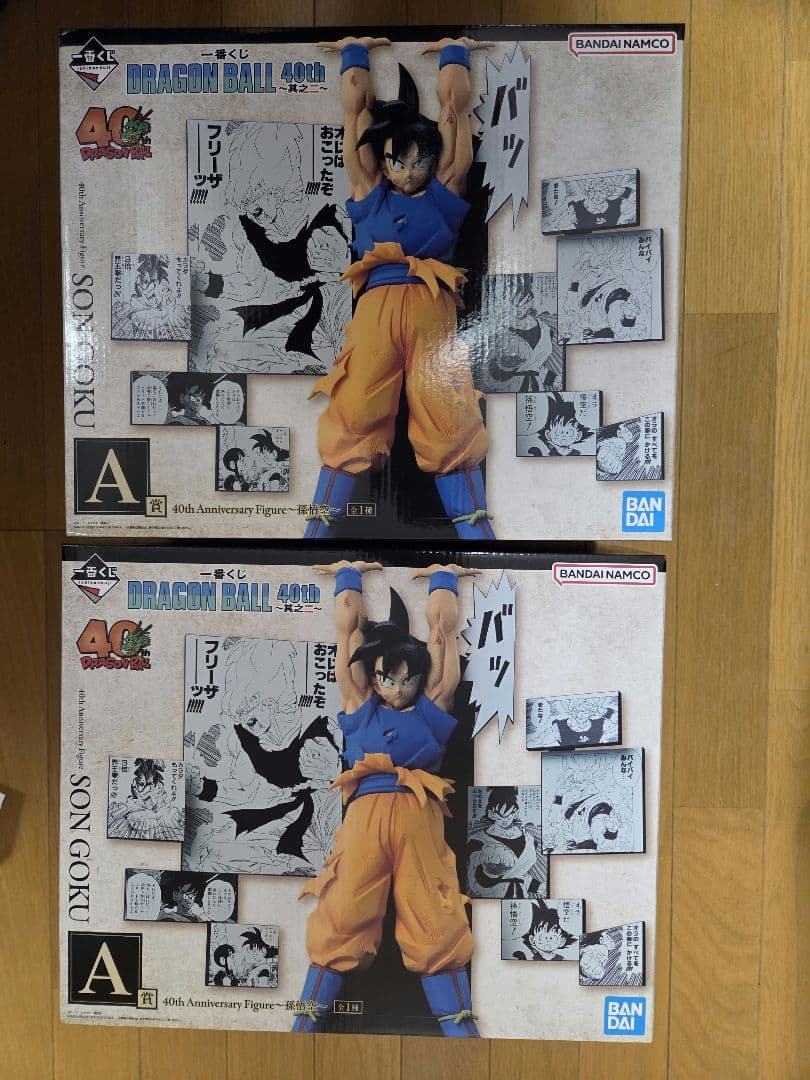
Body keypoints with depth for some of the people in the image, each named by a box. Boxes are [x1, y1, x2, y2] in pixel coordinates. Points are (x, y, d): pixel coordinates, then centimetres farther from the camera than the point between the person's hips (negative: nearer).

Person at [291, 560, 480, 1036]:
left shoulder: (433, 704, 18)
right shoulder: (360, 704, 19)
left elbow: (443, 627, 24)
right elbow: (349, 626, 25)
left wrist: (443, 576, 35)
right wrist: (348, 574, 34)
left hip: (420, 817, 0)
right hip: (365, 815, 0)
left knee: (436, 925, -1)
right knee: (343, 920, -3)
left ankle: (460, 1026, 6)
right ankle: (309, 1020, 6)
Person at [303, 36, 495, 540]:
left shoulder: (445, 187, 21)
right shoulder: (369, 188, 23)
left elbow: (455, 103, 28)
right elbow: (355, 105, 30)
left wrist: (453, 52, 41)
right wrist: (356, 51, 42)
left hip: (433, 308, 0)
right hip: (376, 306, 0)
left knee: (450, 424, -7)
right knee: (353, 418, -10)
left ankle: (476, 531, -7)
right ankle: (320, 528, -8)